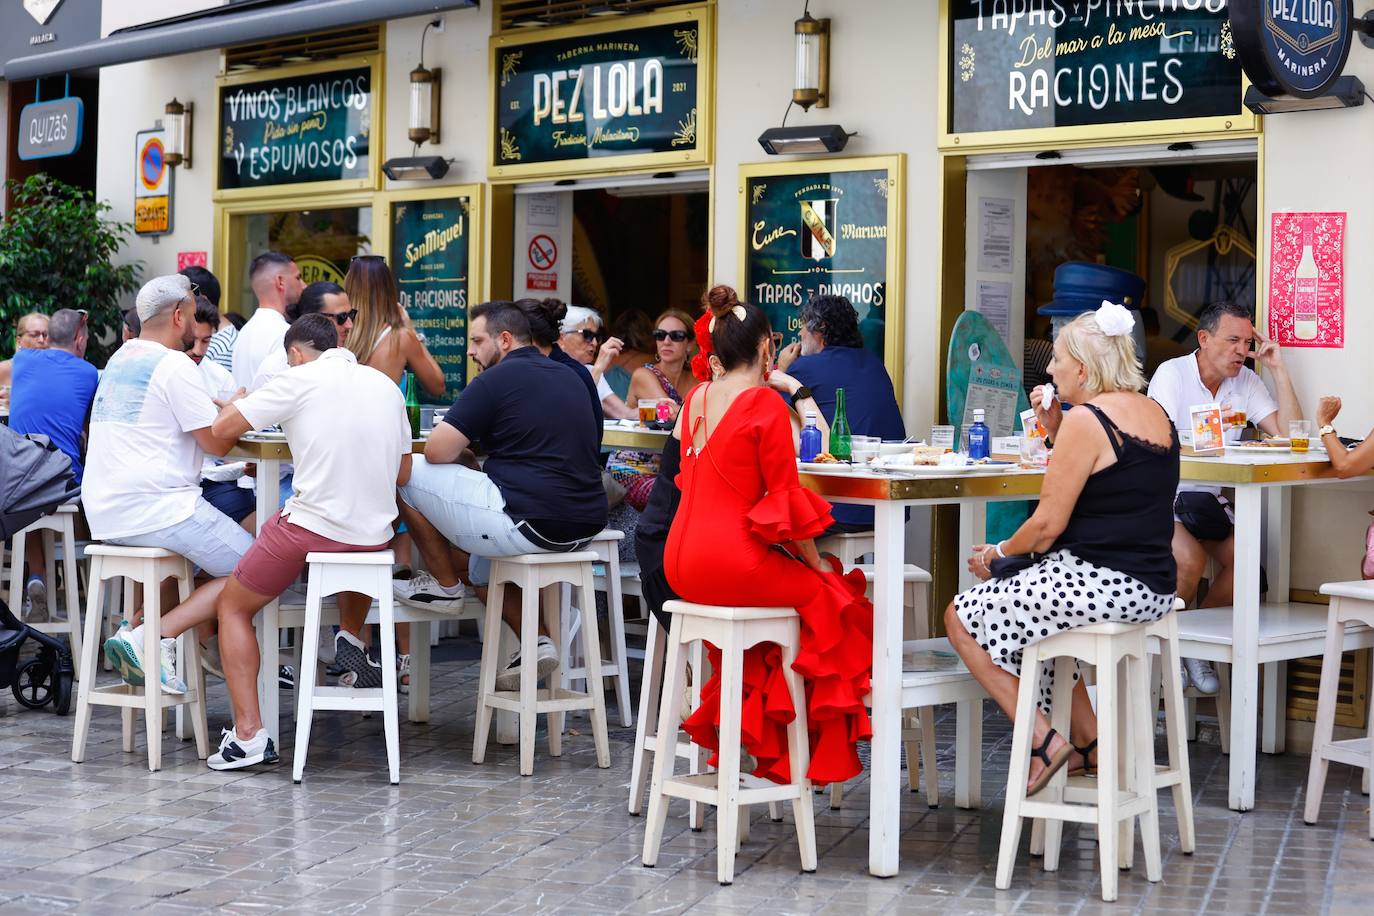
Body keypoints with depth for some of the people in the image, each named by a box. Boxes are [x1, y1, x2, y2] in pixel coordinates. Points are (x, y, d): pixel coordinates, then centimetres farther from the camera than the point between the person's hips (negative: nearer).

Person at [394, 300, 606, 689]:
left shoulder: (495, 380, -7)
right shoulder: (569, 377, 17)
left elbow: (437, 452, -9)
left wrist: (463, 447, 13)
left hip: (529, 523, -9)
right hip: (585, 525, 9)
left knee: (406, 472, 2)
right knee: (481, 566, 35)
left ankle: (444, 584, 13)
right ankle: (537, 640, 15)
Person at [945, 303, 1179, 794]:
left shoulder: (1086, 420, -14)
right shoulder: (1155, 414, 12)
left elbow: (1048, 525, -14)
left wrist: (997, 552, 3)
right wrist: (1055, 428, 14)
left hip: (1101, 582, -10)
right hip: (1151, 586, 10)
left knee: (963, 618, 5)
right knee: (1034, 616, 34)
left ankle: (1045, 741, 2)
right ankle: (1089, 740, 27)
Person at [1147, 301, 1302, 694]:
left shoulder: (1246, 381, 6)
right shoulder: (1172, 373, -9)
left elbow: (1289, 433, -5)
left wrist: (1279, 371, -7)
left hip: (1208, 498, 5)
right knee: (1190, 559, -31)